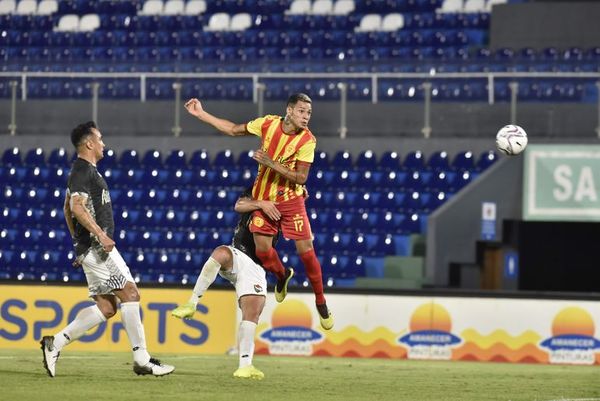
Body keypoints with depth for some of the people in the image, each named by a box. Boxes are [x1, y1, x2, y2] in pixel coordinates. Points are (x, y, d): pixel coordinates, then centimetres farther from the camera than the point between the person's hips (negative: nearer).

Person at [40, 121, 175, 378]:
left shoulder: (86, 171, 21)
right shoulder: (83, 171, -11)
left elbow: (68, 208, 29)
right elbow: (77, 206, -24)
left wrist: (78, 241, 30)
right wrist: (100, 234, -29)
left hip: (94, 248, 10)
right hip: (97, 247, -10)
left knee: (106, 307, 6)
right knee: (130, 293, -10)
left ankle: (55, 343, 5)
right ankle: (142, 360, -10)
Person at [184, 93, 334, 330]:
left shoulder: (307, 140, -16)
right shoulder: (268, 124, -9)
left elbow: (301, 177, -19)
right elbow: (233, 130, 5)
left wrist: (271, 163, -28)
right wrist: (200, 114, 4)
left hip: (291, 200, -3)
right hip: (263, 199, 3)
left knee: (306, 251, -7)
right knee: (263, 251, 0)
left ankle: (320, 302, 10)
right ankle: (282, 276, 34)